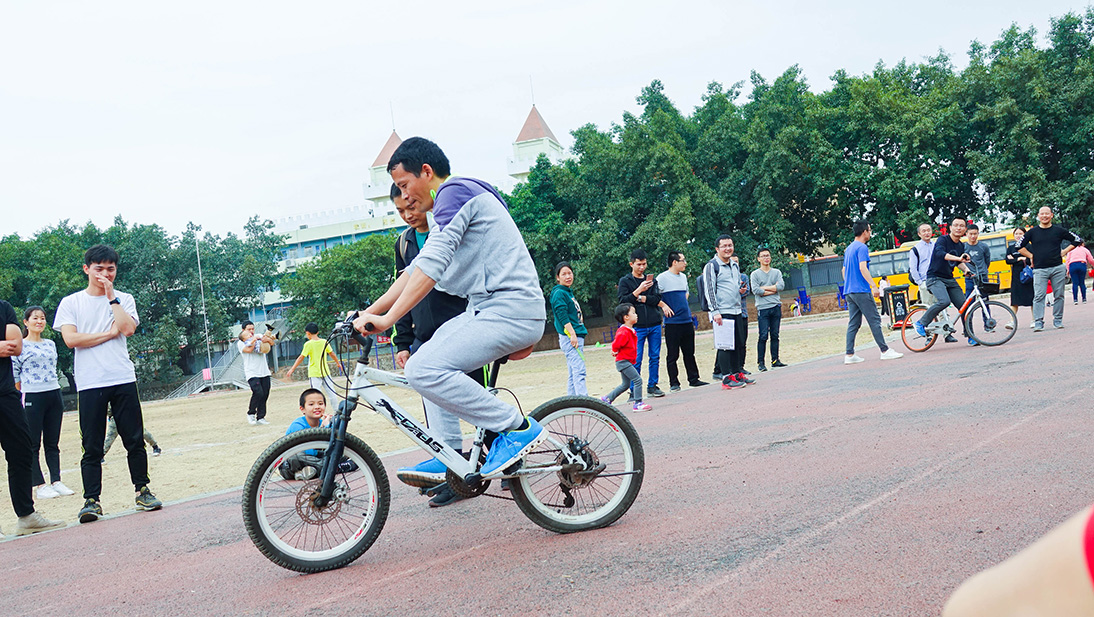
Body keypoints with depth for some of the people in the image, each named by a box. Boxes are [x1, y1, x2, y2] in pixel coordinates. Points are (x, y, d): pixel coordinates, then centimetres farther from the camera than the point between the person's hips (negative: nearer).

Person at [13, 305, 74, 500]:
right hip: (32, 397, -5)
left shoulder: (51, 344, 13)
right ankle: (40, 486, 1)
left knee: (52, 442, 8)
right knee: (33, 444, -1)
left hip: (54, 395, 6)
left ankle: (56, 481, 11)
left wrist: (56, 394, 17)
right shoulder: (20, 345, -4)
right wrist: (21, 399, -6)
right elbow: (14, 376, -4)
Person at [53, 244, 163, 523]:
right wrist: (109, 333, -5)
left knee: (135, 440, 4)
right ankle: (91, 500, 4)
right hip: (90, 384, -1)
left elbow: (128, 328, -8)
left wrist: (111, 296, -5)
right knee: (92, 447, -1)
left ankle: (142, 491, 16)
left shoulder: (124, 299, 11)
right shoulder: (71, 303, 7)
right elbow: (70, 338, -7)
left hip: (123, 380, 1)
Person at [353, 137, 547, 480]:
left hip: (511, 310, -11)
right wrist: (368, 313, 19)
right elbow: (415, 271, 26)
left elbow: (432, 263, -19)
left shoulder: (455, 191, -7)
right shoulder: (444, 214, 25)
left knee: (423, 370, -20)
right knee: (428, 352, 17)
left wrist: (387, 319, -21)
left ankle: (518, 428, -12)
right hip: (489, 310, 11)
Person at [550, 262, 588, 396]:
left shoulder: (568, 293, 20)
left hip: (576, 337, 10)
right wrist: (572, 335, -24)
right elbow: (562, 317, -17)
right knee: (579, 371, -15)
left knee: (573, 373, 10)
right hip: (569, 337, -10)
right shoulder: (559, 293, -9)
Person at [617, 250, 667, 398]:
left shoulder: (651, 279, 13)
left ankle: (652, 386, 15)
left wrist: (640, 298, -10)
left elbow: (657, 298, 0)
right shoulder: (625, 281, 4)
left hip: (654, 324, 4)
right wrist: (639, 290, -15)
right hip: (637, 326, -4)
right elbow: (623, 301, -8)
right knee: (636, 360, -5)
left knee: (655, 357, 6)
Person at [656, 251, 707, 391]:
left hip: (687, 321, 7)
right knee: (673, 355, -1)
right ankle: (674, 383, 6)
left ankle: (693, 379, 21)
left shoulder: (683, 277, 14)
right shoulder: (662, 278, -9)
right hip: (672, 323, -7)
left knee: (689, 353, 13)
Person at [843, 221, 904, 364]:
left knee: (853, 323, 6)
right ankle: (885, 351, -2)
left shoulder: (848, 249, 18)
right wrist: (874, 286, -22)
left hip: (849, 291, 9)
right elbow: (863, 268, -20)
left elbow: (844, 270, 24)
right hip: (861, 290, -9)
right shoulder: (862, 247, -9)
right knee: (874, 320, -4)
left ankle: (850, 355, 2)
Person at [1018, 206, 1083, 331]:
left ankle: (1058, 320, 14)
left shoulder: (1059, 230, 6)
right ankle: (1038, 322, -8)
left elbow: (1077, 240, 14)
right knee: (1039, 296, -8)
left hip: (1058, 268, 1)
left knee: (1059, 295, 4)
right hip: (1039, 269, -1)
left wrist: (1064, 252, 7)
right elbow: (1020, 247, 11)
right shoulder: (1032, 232, 5)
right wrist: (1031, 256, 5)